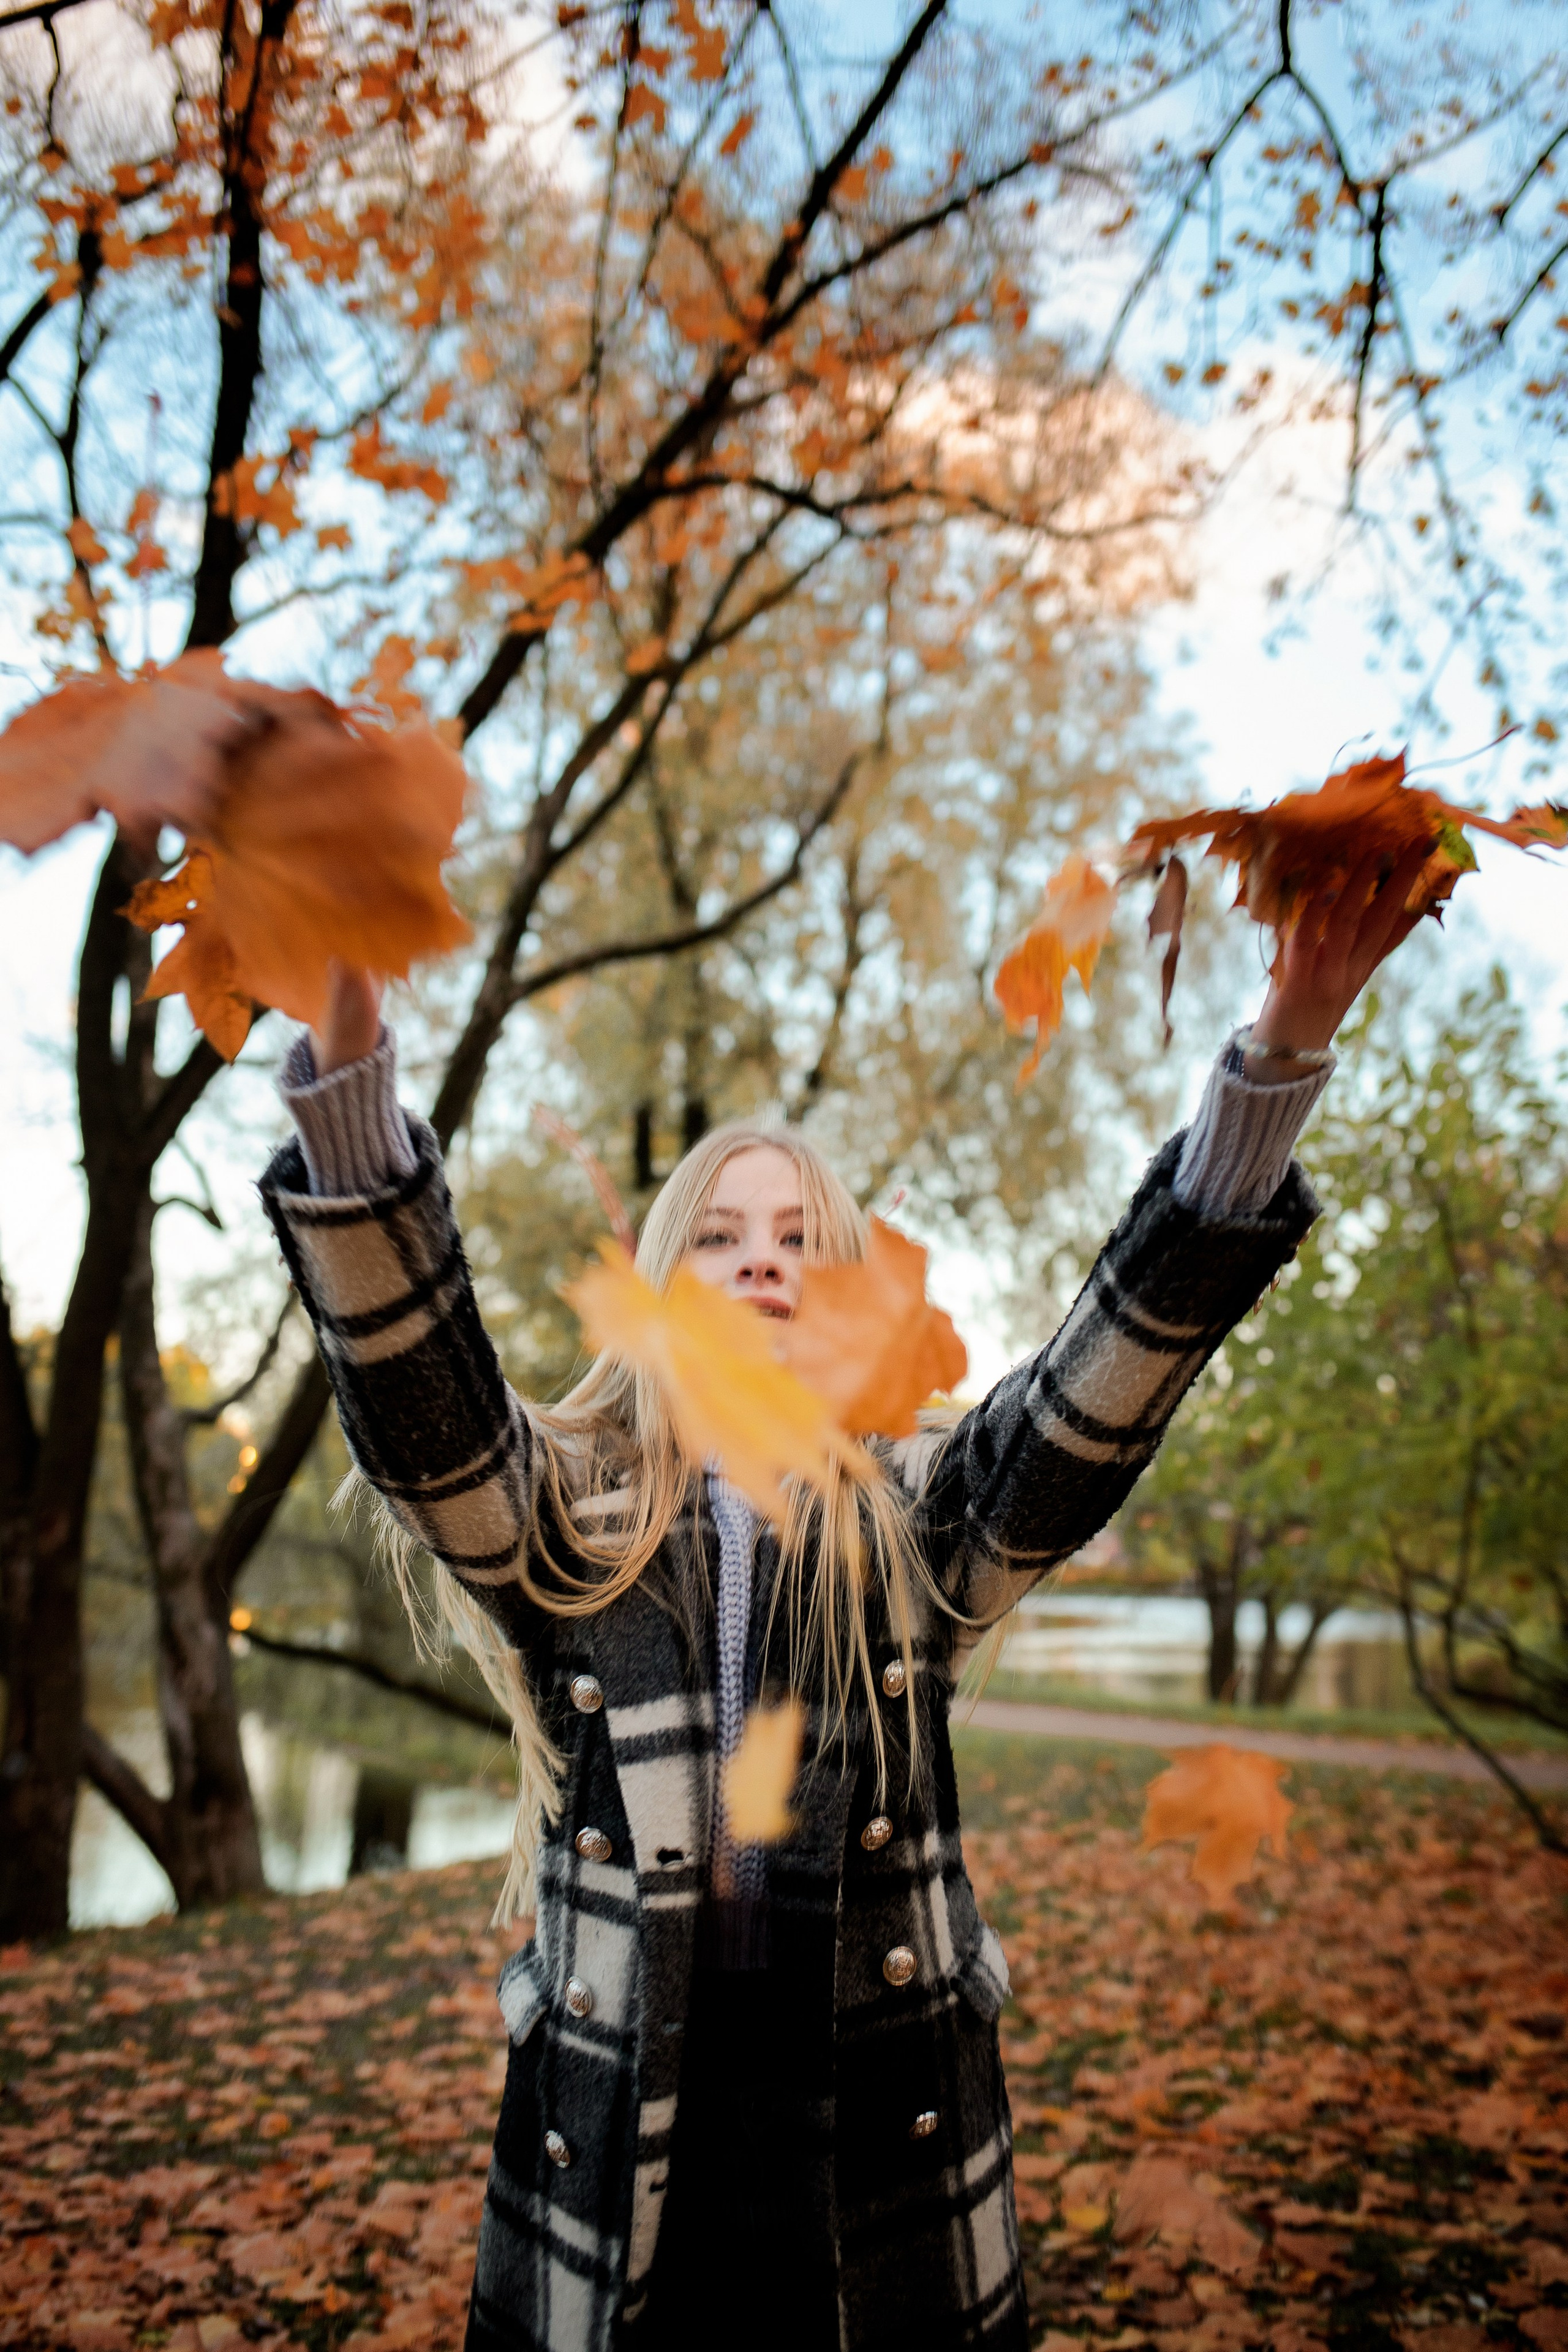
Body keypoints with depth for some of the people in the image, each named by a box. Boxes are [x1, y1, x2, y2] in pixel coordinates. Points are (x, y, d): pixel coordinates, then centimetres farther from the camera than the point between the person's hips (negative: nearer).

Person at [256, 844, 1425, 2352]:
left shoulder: (920, 1520, -1)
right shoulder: (564, 1520, -2)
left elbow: (1107, 1385, -15)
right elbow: (410, 1389, -18)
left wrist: (1281, 1056, -28)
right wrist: (344, 1050, -34)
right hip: (616, 2158, 0)